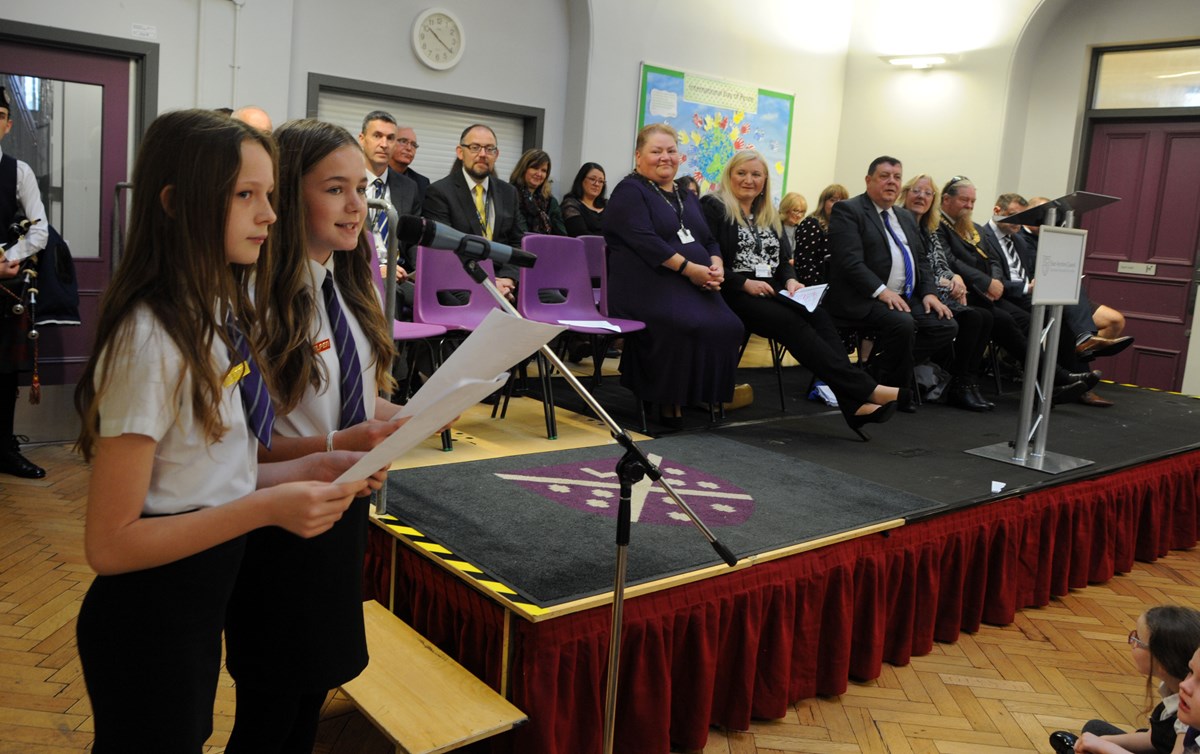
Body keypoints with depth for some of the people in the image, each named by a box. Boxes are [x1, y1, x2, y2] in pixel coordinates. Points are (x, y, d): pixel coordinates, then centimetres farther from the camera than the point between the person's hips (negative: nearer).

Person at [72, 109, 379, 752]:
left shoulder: (218, 315, 4)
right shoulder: (151, 340, -24)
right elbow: (109, 543, -23)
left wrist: (300, 472, -6)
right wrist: (268, 508, -30)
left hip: (204, 600, 9)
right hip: (149, 620, -8)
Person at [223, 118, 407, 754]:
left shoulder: (349, 285, 5)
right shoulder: (257, 297, -20)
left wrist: (406, 418, -6)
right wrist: (335, 446, -30)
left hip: (345, 512, 7)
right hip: (281, 527, -7)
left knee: (313, 698, 20)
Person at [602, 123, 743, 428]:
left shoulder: (686, 196, 26)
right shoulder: (630, 192, 3)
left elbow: (709, 240, 23)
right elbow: (645, 241, -12)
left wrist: (716, 266, -1)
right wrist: (691, 268, -16)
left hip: (696, 286, 7)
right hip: (649, 285, -6)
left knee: (729, 327, -23)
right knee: (692, 326, -33)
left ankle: (703, 395, -10)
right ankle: (669, 402, -17)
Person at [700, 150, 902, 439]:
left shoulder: (769, 217, 23)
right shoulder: (713, 207, 1)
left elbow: (783, 260, 20)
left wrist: (790, 280, -2)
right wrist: (745, 283, -16)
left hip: (771, 293, 6)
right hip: (734, 295, -6)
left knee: (819, 316, -24)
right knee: (793, 323, -31)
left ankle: (854, 404, -37)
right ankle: (865, 388, -37)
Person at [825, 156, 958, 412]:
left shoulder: (906, 217, 24)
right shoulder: (847, 210, -2)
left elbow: (921, 261, 22)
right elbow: (850, 261, -15)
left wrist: (929, 292, 3)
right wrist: (882, 291, -24)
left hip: (907, 298, 8)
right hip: (862, 300, -8)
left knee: (947, 325, -11)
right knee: (902, 323, -32)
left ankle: (878, 371, -1)